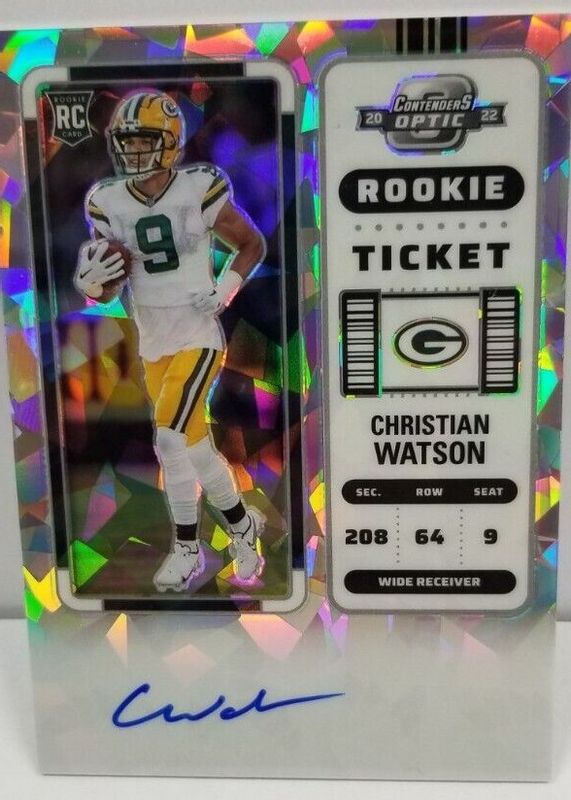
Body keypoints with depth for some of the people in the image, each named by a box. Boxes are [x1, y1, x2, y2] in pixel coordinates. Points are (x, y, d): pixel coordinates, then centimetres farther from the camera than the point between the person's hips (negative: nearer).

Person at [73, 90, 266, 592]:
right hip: (151, 340, 5)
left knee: (171, 437, -14)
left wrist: (225, 291, -11)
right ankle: (242, 525, 32)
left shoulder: (198, 191, -11)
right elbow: (107, 292, 5)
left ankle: (187, 548, 8)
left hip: (197, 334, -5)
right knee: (194, 443, 11)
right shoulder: (109, 203, 0)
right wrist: (91, 281, -18)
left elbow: (253, 245, 3)